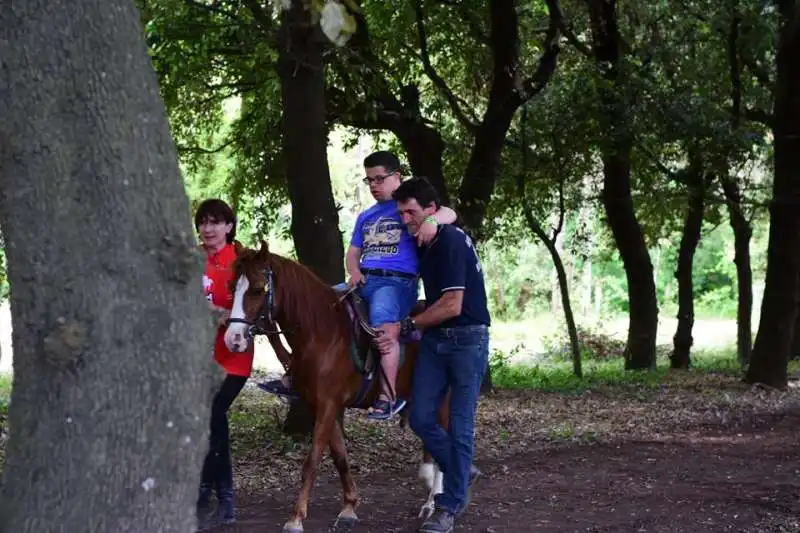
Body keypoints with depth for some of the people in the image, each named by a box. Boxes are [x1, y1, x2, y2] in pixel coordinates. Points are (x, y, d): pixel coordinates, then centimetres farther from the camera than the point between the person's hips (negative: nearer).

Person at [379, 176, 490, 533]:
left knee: (460, 424, 0)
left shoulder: (451, 242, -18)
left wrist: (409, 324, -9)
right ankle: (462, 471, 26)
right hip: (434, 339, 8)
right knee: (420, 418, 5)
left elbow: (451, 306, -21)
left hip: (467, 339, -8)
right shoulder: (423, 244, 8)